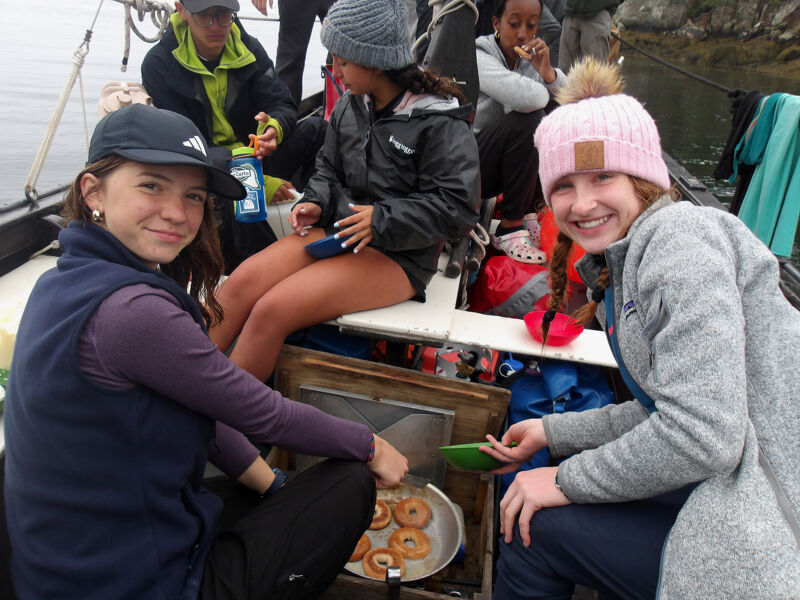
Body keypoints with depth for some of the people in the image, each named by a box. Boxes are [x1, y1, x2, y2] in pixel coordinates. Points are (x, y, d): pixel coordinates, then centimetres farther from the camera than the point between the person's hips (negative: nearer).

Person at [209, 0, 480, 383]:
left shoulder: (440, 123, -10)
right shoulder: (349, 107, 10)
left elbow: (457, 208, -14)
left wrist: (382, 220, -19)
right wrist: (316, 203, 2)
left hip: (398, 257, -7)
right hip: (335, 232, 7)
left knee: (271, 312, -22)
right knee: (242, 280, -15)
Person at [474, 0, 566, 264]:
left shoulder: (529, 59, 5)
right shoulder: (479, 57, -16)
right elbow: (528, 98, -35)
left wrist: (548, 72, -19)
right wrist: (546, 90, -12)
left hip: (505, 164, 7)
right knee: (529, 119, -28)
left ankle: (529, 212, -3)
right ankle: (509, 228, -22)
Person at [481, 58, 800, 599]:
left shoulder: (680, 235, -18)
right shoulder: (620, 263, 9)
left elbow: (702, 433, -26)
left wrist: (567, 482, -14)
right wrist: (552, 432, 14)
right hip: (730, 487, 9)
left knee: (538, 524, -7)